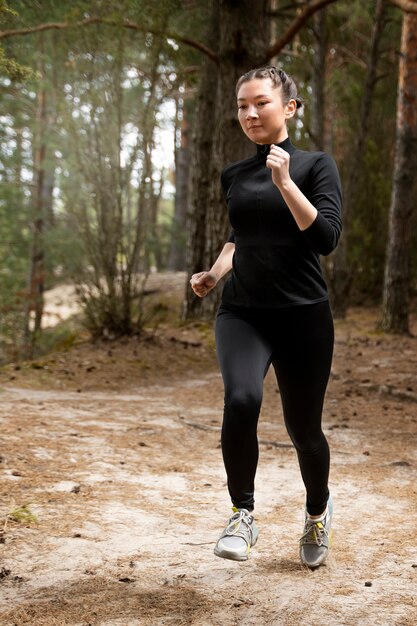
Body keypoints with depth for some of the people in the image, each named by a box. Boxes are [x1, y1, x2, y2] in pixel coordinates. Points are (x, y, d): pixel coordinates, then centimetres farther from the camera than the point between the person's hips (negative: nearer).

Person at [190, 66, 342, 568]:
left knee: (302, 427, 6)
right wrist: (214, 274, 10)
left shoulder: (315, 165, -1)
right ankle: (242, 515, -11)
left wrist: (284, 181, -18)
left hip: (302, 314, -2)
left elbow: (326, 238, -14)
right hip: (242, 313, 2)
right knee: (241, 399, -27)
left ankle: (317, 511, 36)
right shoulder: (234, 176, 12)